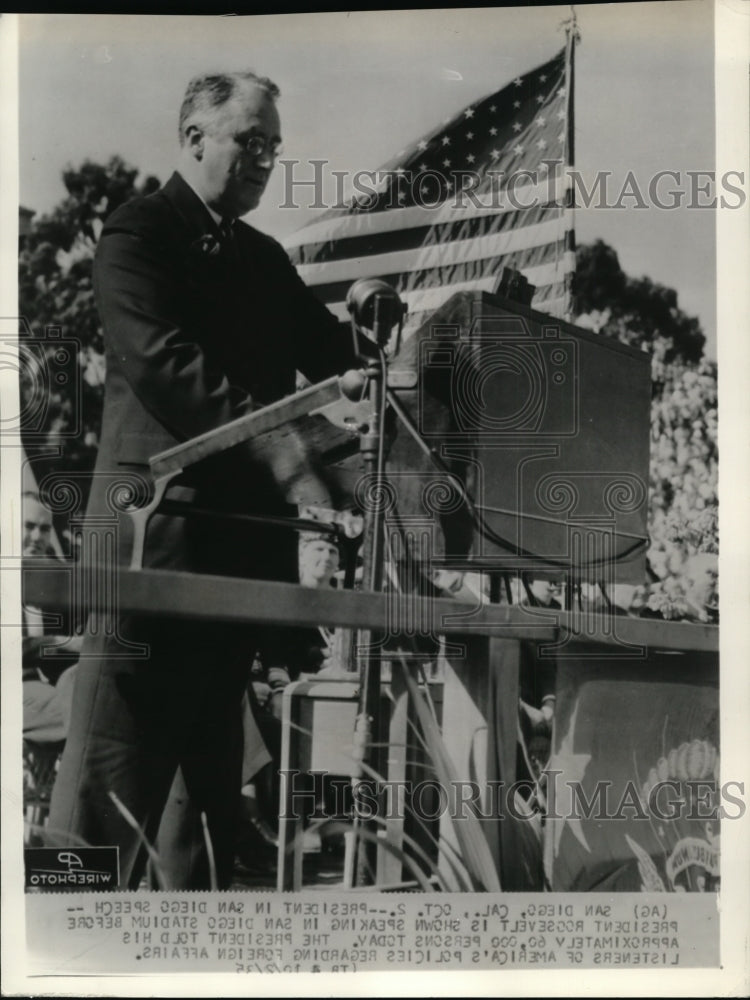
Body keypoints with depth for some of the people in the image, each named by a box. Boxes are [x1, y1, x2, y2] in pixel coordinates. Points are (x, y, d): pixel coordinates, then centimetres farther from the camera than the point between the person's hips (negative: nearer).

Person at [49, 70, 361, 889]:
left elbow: (331, 354, 15)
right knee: (119, 764, -5)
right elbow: (163, 361, -16)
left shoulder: (265, 259, 22)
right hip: (160, 527, -7)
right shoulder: (138, 232, -1)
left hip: (245, 524, 7)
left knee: (216, 771, 12)